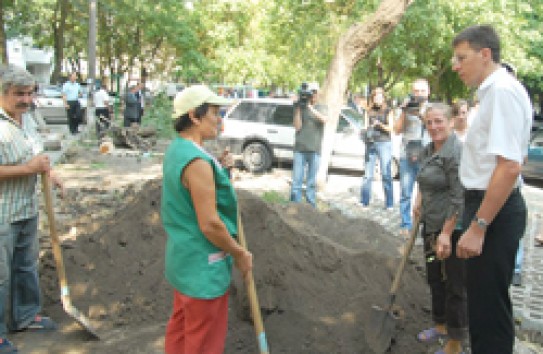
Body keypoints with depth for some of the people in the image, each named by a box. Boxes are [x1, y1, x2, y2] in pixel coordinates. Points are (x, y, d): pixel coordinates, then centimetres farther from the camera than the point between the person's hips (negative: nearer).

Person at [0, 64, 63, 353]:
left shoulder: (27, 118, 6)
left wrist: (47, 171, 4)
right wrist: (28, 168, -25)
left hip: (27, 209, 9)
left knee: (27, 265, 21)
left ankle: (25, 316, 39)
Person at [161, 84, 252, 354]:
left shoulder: (175, 150, 6)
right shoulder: (197, 161, -25)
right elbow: (209, 225, -25)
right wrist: (239, 253, -11)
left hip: (182, 258, 10)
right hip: (203, 266, -10)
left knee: (180, 328, 23)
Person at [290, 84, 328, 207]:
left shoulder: (322, 108, 10)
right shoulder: (300, 106, 7)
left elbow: (324, 119, -12)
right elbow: (297, 127, -2)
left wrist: (311, 108, -21)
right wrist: (298, 108, -10)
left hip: (314, 149, 0)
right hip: (300, 148, 0)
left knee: (312, 182, 4)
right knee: (296, 180, -2)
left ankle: (311, 206, 11)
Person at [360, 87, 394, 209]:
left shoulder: (388, 112, 5)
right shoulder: (368, 112, 13)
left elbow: (390, 128, -1)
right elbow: (366, 127, 10)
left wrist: (380, 124, -19)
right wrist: (367, 131, -13)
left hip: (384, 144, -3)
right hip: (370, 144, 3)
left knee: (386, 174, -5)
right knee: (367, 174, 2)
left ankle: (389, 203, -2)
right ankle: (364, 201, 7)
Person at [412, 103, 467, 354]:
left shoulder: (456, 152, -19)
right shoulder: (428, 150, 10)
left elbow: (459, 198, -22)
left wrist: (446, 233, -24)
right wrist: (419, 201, 14)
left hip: (453, 228, -9)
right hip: (431, 225, 10)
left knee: (455, 285, 1)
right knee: (435, 278, 21)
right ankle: (441, 325, 41)